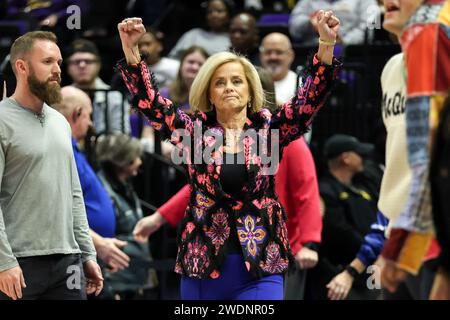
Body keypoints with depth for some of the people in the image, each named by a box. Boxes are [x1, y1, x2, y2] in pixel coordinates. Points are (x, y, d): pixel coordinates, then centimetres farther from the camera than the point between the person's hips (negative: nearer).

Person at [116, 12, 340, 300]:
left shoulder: (268, 129, 4)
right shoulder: (194, 130, 6)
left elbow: (309, 100, -7)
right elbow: (149, 100, -2)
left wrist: (326, 46, -21)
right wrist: (131, 50, -16)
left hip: (260, 264, -1)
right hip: (202, 262, 1)